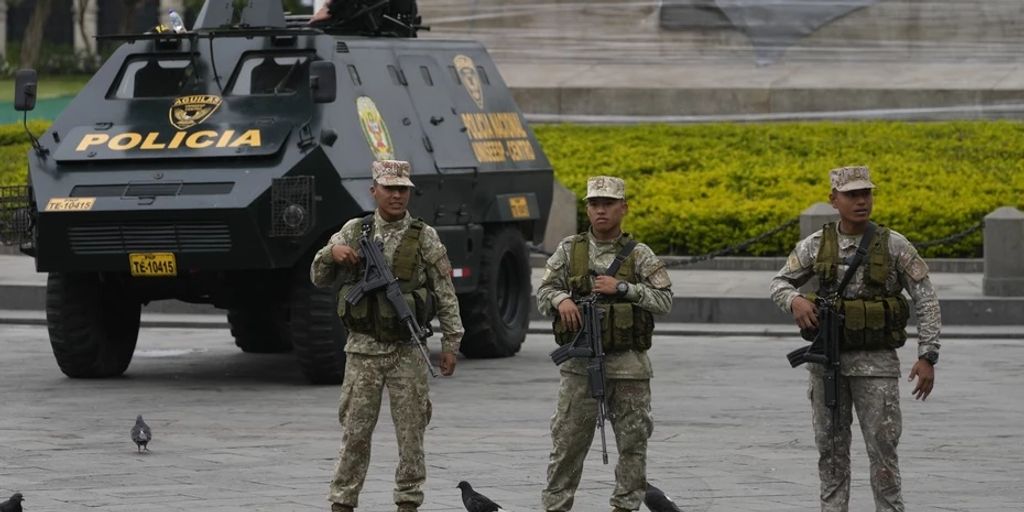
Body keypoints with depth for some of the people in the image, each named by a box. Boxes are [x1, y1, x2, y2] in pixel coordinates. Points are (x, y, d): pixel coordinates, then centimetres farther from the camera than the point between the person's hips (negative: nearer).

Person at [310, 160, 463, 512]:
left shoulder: (424, 237, 0)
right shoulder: (354, 231, 5)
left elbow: (446, 295, 2)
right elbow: (320, 279, 10)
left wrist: (450, 344, -2)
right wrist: (331, 253, -11)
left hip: (407, 351, -1)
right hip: (363, 350, 1)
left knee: (410, 432, 2)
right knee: (354, 432, 3)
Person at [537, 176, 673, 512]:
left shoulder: (639, 255, 2)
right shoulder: (570, 250, 7)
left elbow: (664, 300, -4)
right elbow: (543, 292, 7)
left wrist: (623, 288, -15)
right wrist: (560, 299, -15)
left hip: (628, 365, 0)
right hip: (580, 362, 0)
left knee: (632, 441, 4)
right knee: (567, 440, 1)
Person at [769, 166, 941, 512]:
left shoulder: (893, 245, -7)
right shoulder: (816, 245, 1)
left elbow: (926, 300, -4)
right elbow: (779, 284, 9)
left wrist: (928, 357, -11)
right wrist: (794, 300, -16)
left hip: (876, 362, -3)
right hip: (829, 359, 3)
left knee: (882, 448, -5)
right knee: (831, 447, 7)